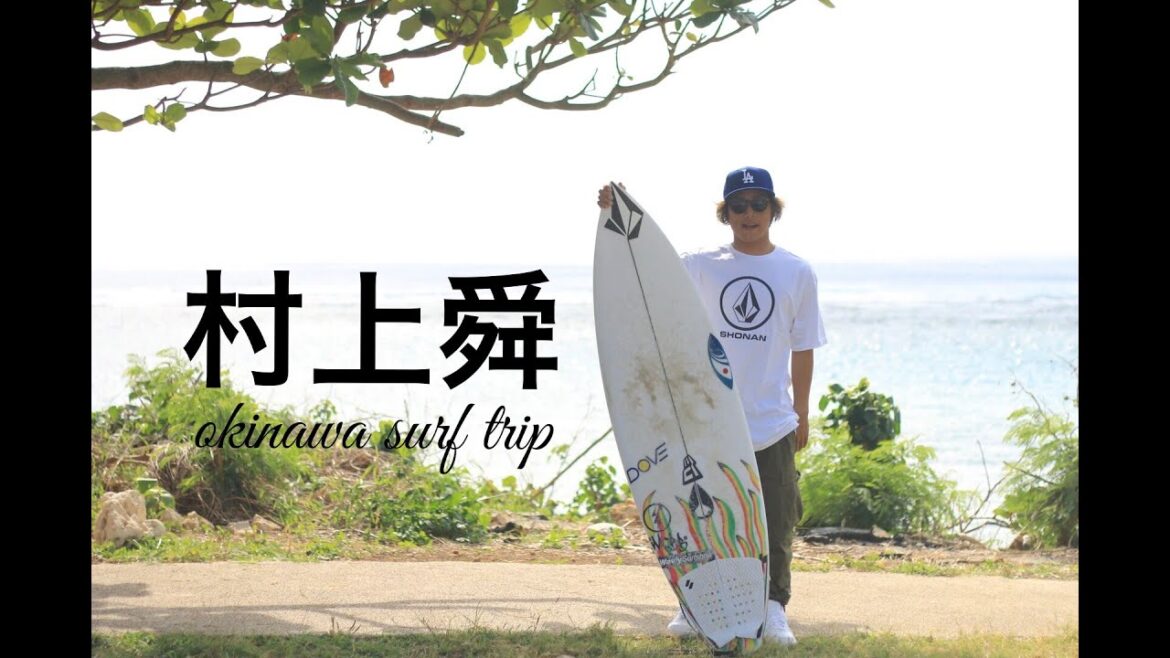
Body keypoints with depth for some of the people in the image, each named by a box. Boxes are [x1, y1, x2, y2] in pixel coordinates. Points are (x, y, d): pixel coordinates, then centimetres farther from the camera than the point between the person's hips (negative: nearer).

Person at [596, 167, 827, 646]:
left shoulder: (798, 273, 3)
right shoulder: (702, 266, 3)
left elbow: (803, 350, 7)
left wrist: (801, 414, 9)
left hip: (772, 423, 0)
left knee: (775, 520, 2)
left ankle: (773, 608, 13)